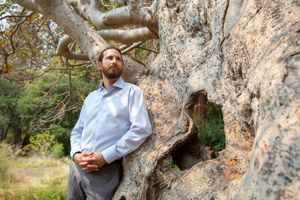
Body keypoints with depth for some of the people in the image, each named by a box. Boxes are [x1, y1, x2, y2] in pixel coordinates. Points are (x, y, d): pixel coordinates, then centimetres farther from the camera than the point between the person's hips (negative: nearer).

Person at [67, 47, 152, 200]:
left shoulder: (132, 92, -1)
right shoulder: (91, 97, 17)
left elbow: (142, 129, -14)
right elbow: (77, 131, 18)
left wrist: (105, 156, -16)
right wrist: (76, 154, -5)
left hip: (106, 170, -5)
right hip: (76, 167, 5)